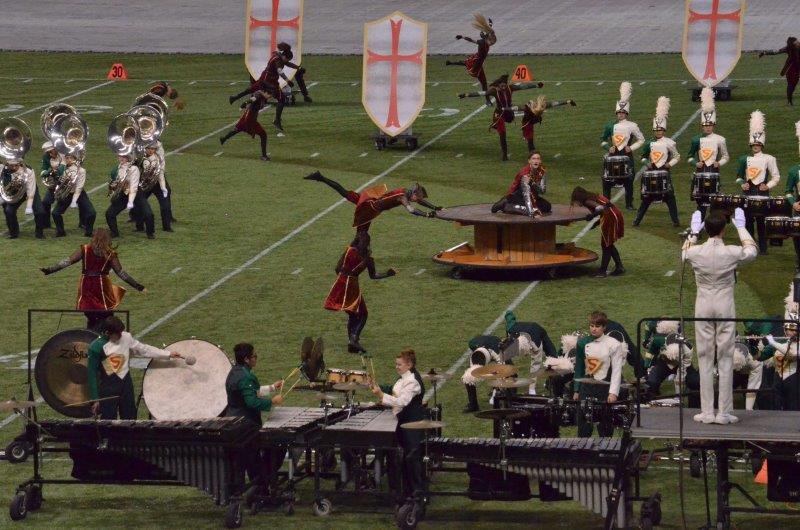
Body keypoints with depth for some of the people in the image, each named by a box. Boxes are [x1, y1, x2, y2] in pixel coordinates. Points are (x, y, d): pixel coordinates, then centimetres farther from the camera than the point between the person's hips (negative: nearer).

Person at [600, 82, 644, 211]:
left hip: (627, 155, -2)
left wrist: (631, 148, -8)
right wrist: (608, 147, -7)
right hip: (613, 155, 2)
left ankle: (629, 204, 9)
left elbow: (641, 140, 5)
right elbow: (603, 141, 11)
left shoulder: (632, 126, -1)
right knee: (607, 180, -2)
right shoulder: (610, 126, 4)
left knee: (628, 181, 0)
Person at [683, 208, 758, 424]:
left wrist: (694, 232, 29)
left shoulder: (696, 252, -9)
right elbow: (752, 251, 13)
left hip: (703, 307, 1)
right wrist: (741, 227, 23)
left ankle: (707, 412, 5)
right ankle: (724, 412, 2)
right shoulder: (732, 253, -11)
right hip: (725, 306, -1)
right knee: (725, 359, 3)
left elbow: (684, 254, 19)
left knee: (705, 358, 6)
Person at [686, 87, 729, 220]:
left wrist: (719, 163, -11)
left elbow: (725, 157, 7)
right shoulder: (696, 140, 4)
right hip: (700, 172, 2)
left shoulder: (720, 140, 0)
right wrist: (696, 163, -9)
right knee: (701, 200, 4)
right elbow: (690, 156, 10)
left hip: (714, 172, -2)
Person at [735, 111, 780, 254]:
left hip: (762, 193, -3)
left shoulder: (769, 159, -2)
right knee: (748, 219, 5)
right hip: (748, 193, 3)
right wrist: (742, 184, -4)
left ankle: (763, 248, 7)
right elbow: (739, 176, 14)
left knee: (761, 221, 0)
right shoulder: (745, 159, 8)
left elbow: (776, 177, 0)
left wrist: (768, 186, -14)